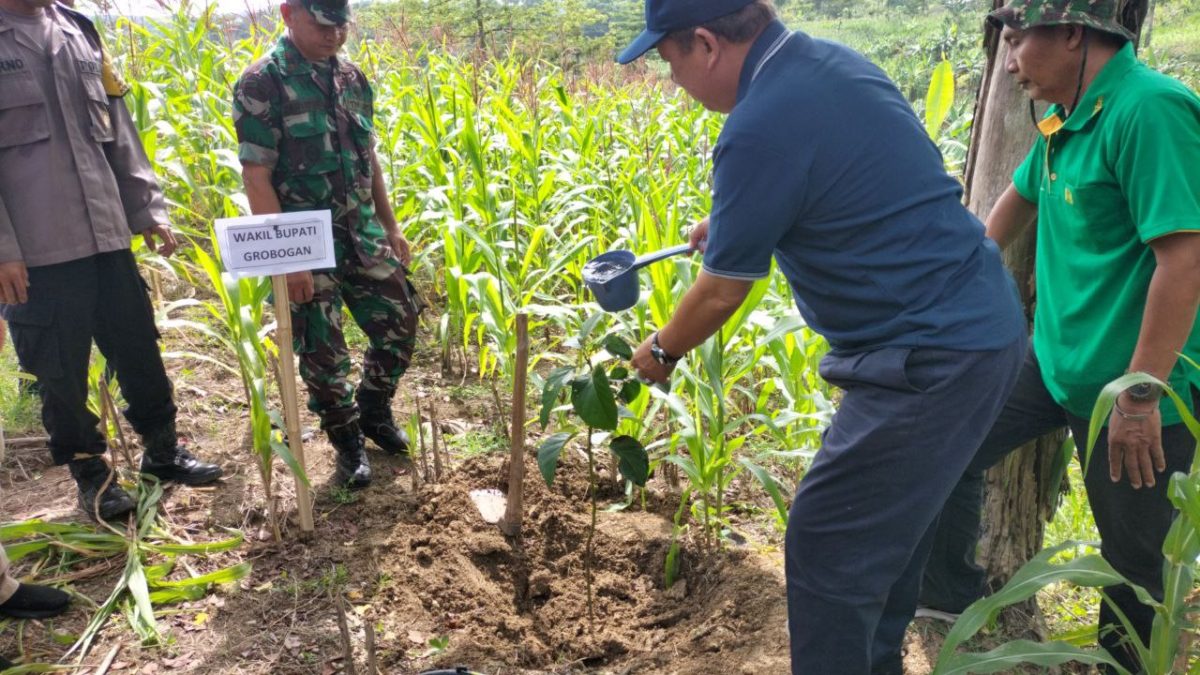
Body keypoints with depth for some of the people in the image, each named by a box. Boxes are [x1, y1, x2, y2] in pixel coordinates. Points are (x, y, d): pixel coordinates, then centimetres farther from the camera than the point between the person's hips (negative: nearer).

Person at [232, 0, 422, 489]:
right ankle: (348, 442, 24)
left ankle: (373, 412, 33)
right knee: (322, 351, 3)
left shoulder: (352, 77, 8)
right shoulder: (262, 83, -12)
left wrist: (391, 229, 14)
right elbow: (256, 178, -16)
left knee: (400, 324, 10)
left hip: (361, 235, 6)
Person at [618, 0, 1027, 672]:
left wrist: (661, 351, 9)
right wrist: (729, 219, 35)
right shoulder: (830, 59, 7)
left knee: (826, 548, 0)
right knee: (890, 526, 23)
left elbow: (721, 294, -10)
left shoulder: (760, 127, -21)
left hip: (934, 357, -10)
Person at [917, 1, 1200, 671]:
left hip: (1136, 389, -8)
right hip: (1057, 361, 8)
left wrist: (1140, 395, -26)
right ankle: (953, 595, 31)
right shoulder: (1064, 117, 5)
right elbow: (1021, 196, 22)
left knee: (1134, 561, 9)